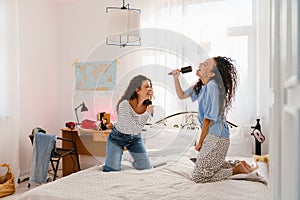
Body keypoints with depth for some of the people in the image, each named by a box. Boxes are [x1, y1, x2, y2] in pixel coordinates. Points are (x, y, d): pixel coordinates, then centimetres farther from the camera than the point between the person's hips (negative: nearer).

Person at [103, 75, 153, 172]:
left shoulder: (148, 105, -14)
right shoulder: (125, 105, -32)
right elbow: (135, 129, -31)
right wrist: (147, 113, -32)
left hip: (135, 138, 5)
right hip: (118, 137, -5)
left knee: (147, 168, 6)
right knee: (112, 170, -4)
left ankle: (134, 161, 38)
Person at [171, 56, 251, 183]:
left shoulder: (213, 86, -22)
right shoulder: (200, 86, 6)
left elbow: (208, 119, -19)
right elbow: (181, 95, 19)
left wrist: (200, 142, -9)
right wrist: (175, 77, 6)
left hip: (216, 138, -10)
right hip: (211, 136, 10)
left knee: (198, 177, -3)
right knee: (208, 166, 28)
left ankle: (237, 169, 5)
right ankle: (238, 164, 31)